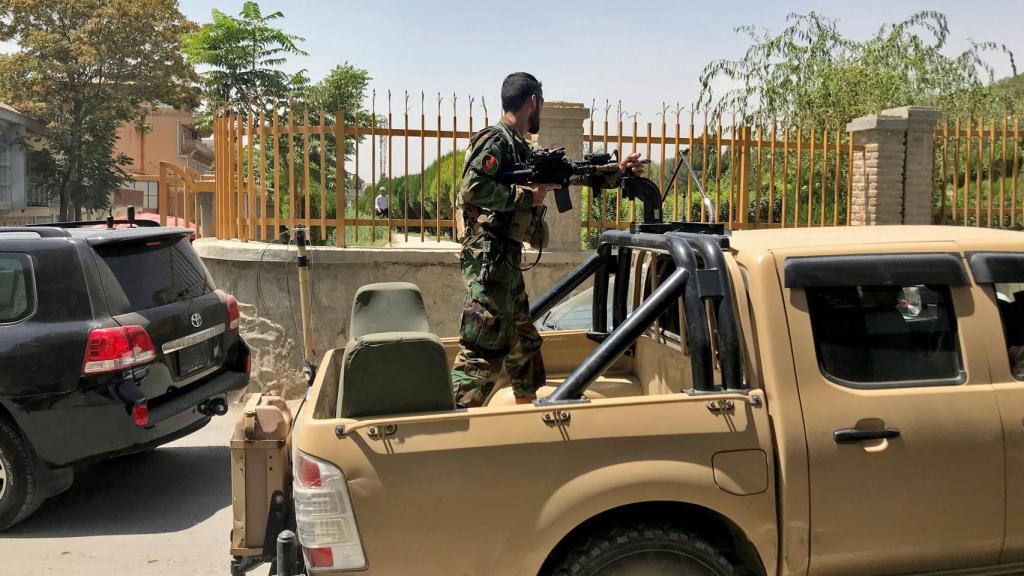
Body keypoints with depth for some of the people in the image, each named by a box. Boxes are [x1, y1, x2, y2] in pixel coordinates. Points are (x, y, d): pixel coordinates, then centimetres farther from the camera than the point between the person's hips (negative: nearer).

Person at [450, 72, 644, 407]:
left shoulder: (520, 148, 18)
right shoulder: (495, 141, -10)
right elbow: (471, 189, -23)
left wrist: (616, 174, 26)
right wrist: (526, 196, -16)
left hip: (508, 260, 10)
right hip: (488, 258, -10)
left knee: (523, 341, 19)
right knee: (483, 347, -11)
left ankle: (529, 407, 32)